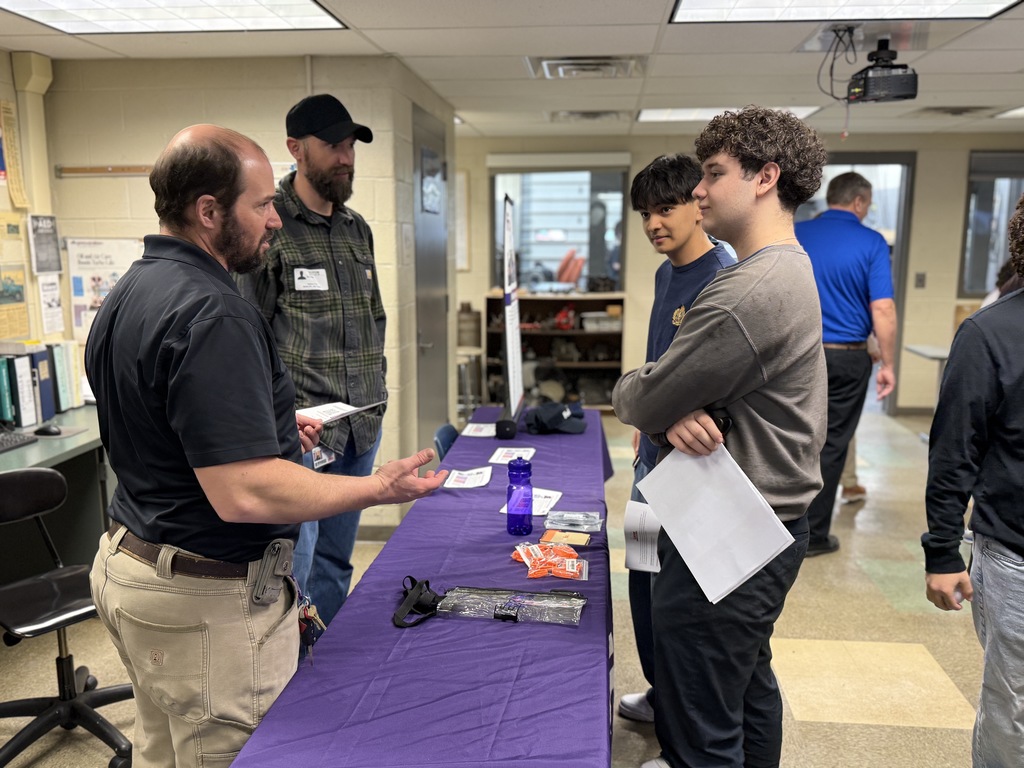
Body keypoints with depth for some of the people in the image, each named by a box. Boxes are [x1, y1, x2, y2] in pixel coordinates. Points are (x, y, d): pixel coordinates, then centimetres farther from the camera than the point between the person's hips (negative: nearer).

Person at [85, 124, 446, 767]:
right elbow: (244, 493, -30)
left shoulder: (127, 295, 7)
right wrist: (381, 488, -22)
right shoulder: (210, 314, -25)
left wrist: (270, 425, 18)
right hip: (208, 599, -10)